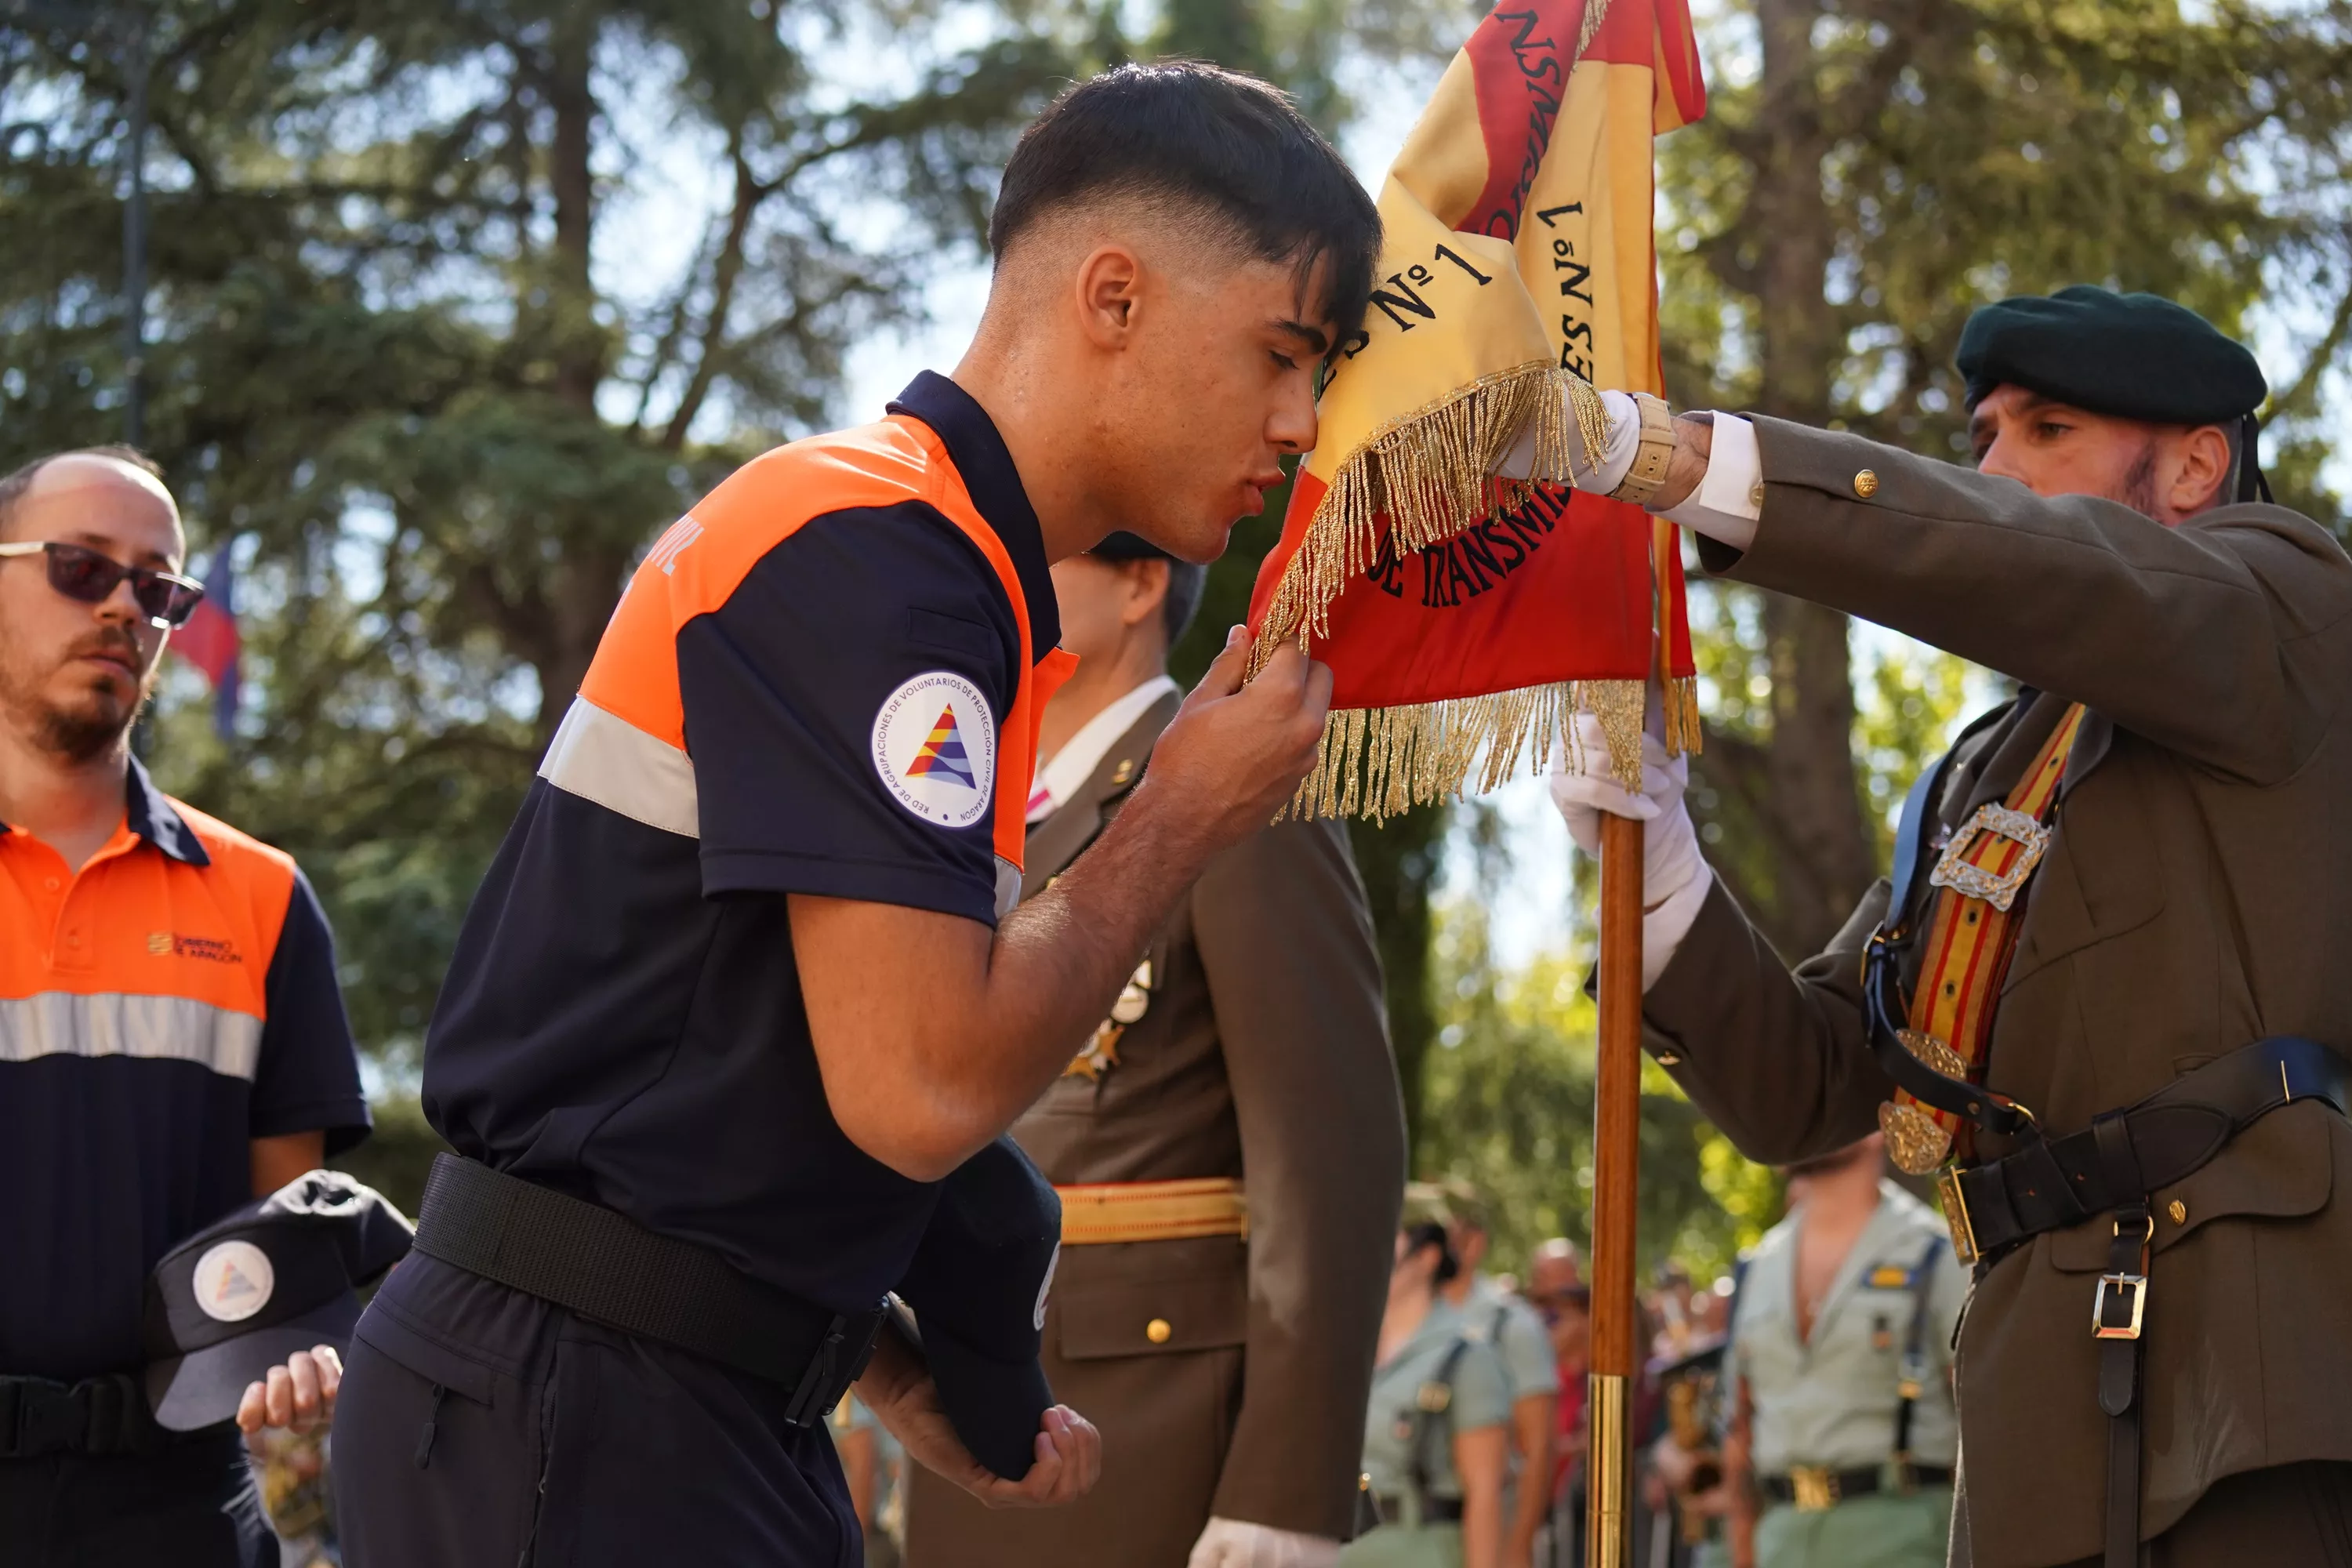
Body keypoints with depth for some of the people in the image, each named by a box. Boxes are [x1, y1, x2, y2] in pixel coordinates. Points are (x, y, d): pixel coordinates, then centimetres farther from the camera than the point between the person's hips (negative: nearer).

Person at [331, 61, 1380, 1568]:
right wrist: (1186, 813, -9)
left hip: (699, 1400, 10)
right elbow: (924, 1089, -23)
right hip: (574, 1402, -10)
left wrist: (910, 1382, 13)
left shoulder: (949, 569, 16)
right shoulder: (872, 551, -15)